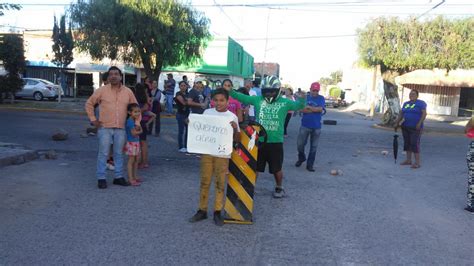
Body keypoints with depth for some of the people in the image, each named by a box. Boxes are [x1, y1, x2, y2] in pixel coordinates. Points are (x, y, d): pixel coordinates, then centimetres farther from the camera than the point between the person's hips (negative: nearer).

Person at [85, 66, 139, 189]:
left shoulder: (128, 91, 5)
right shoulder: (101, 90, -2)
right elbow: (89, 104, 7)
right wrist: (93, 119, 1)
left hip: (121, 129, 2)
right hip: (105, 128, -2)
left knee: (119, 154, 11)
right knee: (103, 154, 1)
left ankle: (118, 177, 22)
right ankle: (101, 178, 11)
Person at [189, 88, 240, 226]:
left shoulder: (232, 117, -2)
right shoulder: (207, 112, 3)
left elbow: (236, 139, 0)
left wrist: (235, 128, -19)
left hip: (223, 154, -2)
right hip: (206, 152, 2)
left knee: (220, 183, 4)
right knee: (204, 182, 7)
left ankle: (217, 212, 15)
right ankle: (202, 210, 18)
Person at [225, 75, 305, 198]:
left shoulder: (284, 102, -3)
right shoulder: (257, 100, 1)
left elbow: (299, 105, -6)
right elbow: (242, 97, 2)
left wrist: (302, 98, -26)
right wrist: (230, 91, -10)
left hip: (276, 142, -1)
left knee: (277, 169, 12)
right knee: (254, 167, 13)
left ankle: (279, 188, 36)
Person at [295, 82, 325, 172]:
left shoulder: (321, 98, 3)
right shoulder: (305, 97, 2)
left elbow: (320, 109, -13)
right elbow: (301, 110, -12)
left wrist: (308, 107, -11)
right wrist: (315, 109, -14)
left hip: (316, 127, 0)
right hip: (305, 125, 0)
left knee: (313, 147, 6)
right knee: (300, 144, 2)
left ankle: (310, 165, 17)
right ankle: (301, 158, 30)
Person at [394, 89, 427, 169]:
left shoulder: (420, 103, -9)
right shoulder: (406, 104, 10)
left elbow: (424, 113, -16)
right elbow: (401, 114, 10)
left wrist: (419, 123, -25)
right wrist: (397, 123, 3)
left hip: (415, 128, -7)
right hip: (406, 127, 7)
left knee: (415, 144, -11)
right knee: (407, 143, 9)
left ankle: (417, 163, -8)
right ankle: (408, 160, 16)